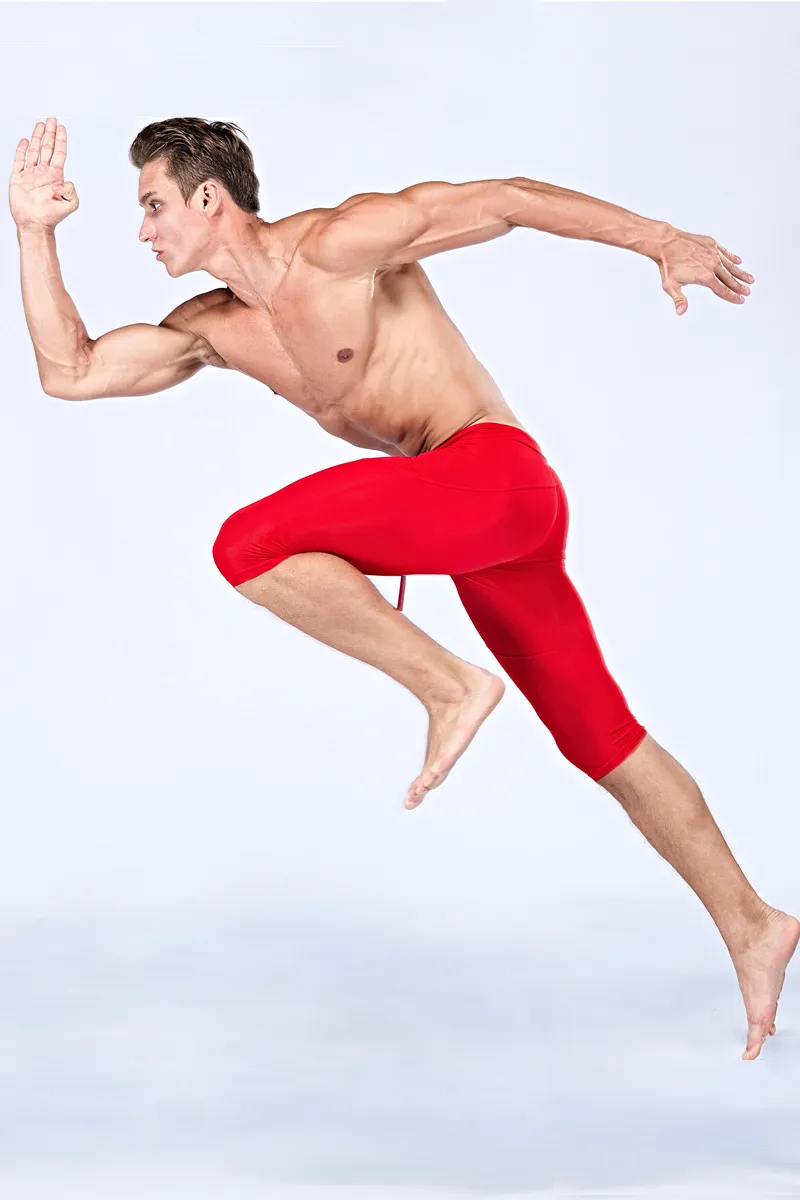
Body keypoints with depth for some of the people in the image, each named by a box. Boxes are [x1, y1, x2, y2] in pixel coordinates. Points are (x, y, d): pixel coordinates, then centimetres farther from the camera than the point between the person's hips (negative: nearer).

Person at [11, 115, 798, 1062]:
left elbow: (504, 199, -4)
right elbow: (69, 371, 13)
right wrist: (36, 234, 7)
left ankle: (450, 688, -15)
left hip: (496, 474, -9)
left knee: (250, 546, -21)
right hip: (467, 526, 9)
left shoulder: (340, 244, -7)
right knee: (600, 737, 12)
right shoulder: (214, 330, 15)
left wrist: (658, 239, -6)